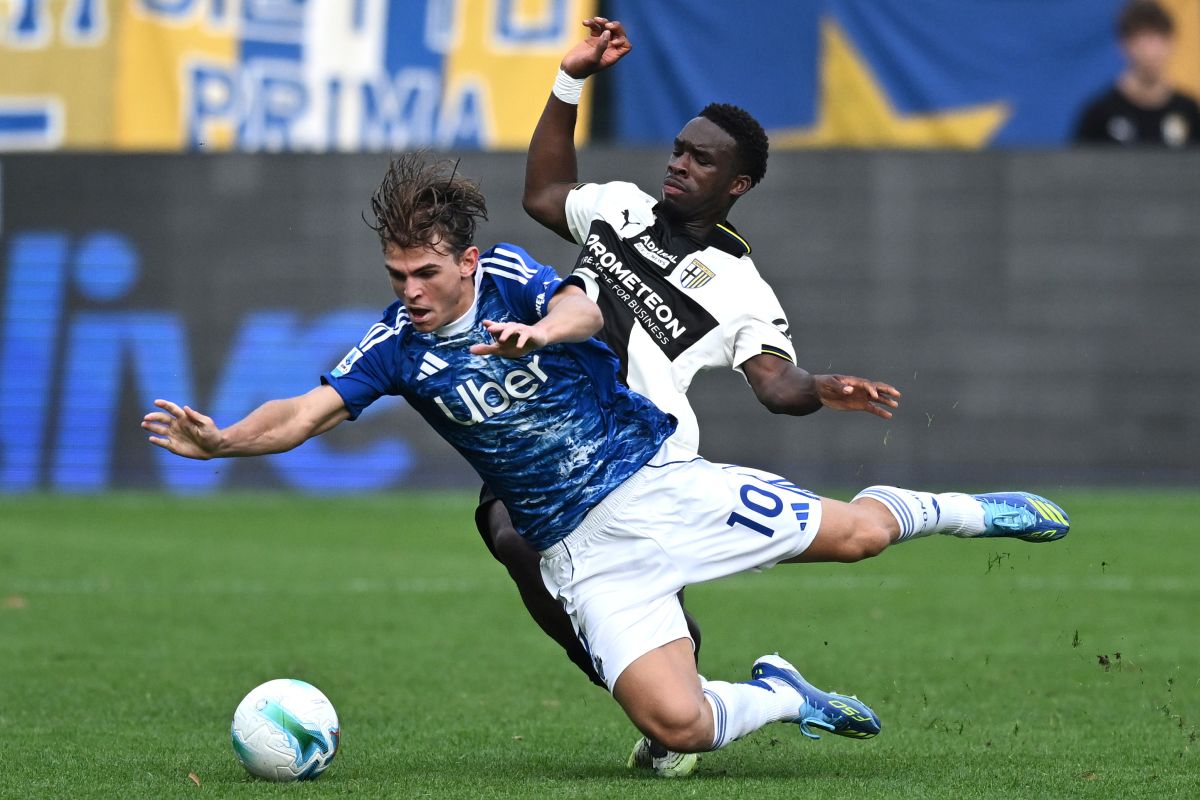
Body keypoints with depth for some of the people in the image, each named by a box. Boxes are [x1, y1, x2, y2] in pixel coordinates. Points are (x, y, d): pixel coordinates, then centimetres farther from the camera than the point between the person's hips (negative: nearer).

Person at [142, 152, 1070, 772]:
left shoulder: (510, 277, -11)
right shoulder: (396, 346, -3)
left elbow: (584, 305, -31)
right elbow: (306, 412, -10)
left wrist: (545, 328, -55)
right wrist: (221, 439, -29)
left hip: (659, 478, -1)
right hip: (584, 550, 1)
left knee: (854, 534, -4)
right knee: (676, 724, -17)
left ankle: (949, 510, 31)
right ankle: (779, 697, 16)